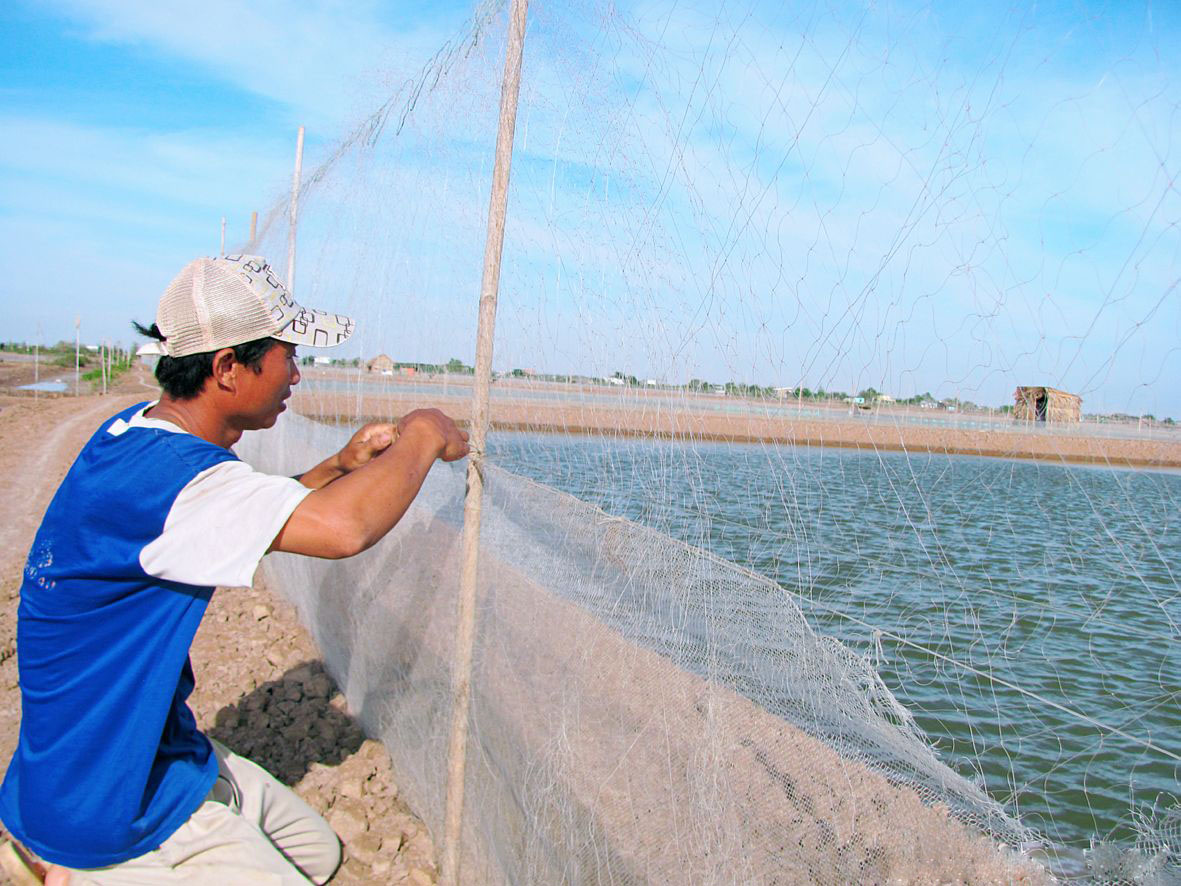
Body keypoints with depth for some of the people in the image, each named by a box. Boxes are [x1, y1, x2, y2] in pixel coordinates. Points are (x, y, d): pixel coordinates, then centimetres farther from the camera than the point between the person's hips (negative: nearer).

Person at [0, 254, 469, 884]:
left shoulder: (134, 434, 1)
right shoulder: (165, 475, -31)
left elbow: (250, 519, 17)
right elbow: (343, 527, -44)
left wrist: (339, 466, 1)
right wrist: (421, 436, -25)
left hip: (161, 752, 9)